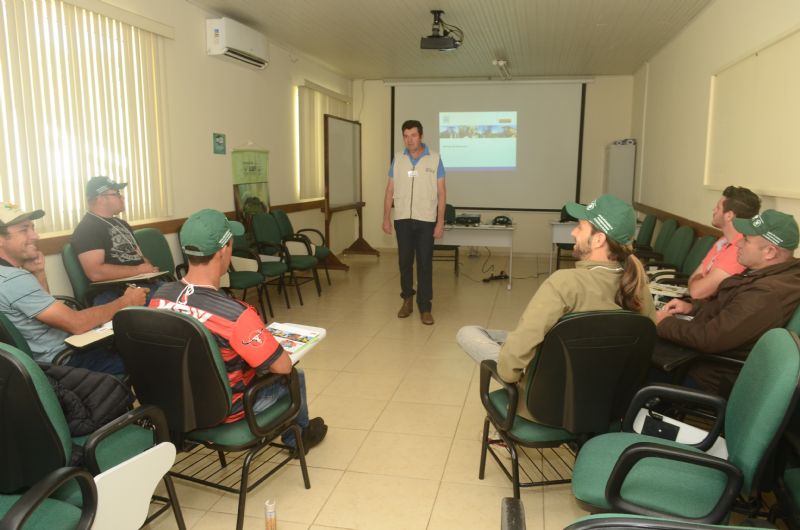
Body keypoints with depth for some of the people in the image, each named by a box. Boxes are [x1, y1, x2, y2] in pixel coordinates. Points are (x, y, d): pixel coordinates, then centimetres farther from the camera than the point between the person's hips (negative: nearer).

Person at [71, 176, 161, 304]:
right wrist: (138, 270, -12)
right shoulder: (87, 229, -4)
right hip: (115, 293, -8)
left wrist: (149, 269, 2)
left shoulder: (121, 224, 24)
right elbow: (95, 273, -16)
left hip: (143, 283, 9)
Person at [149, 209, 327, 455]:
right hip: (224, 410, -6)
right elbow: (283, 366, -26)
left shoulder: (160, 296, -15)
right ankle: (298, 436, 48)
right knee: (294, 377, 19)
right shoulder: (235, 314, -36)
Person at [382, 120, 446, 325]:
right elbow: (390, 190, 8)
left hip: (426, 220, -2)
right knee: (404, 261, 9)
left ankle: (425, 308, 8)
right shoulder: (397, 159, 5)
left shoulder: (434, 159, -1)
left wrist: (440, 222, -7)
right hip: (402, 219, 2)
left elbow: (441, 192, -2)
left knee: (425, 264, 0)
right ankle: (407, 299, 27)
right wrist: (386, 218, 3)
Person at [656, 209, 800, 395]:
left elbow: (709, 338, -31)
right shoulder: (776, 273, 2)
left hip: (711, 373, -9)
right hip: (714, 350, 9)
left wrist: (663, 323, -16)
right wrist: (693, 307, 4)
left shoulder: (768, 294, -32)